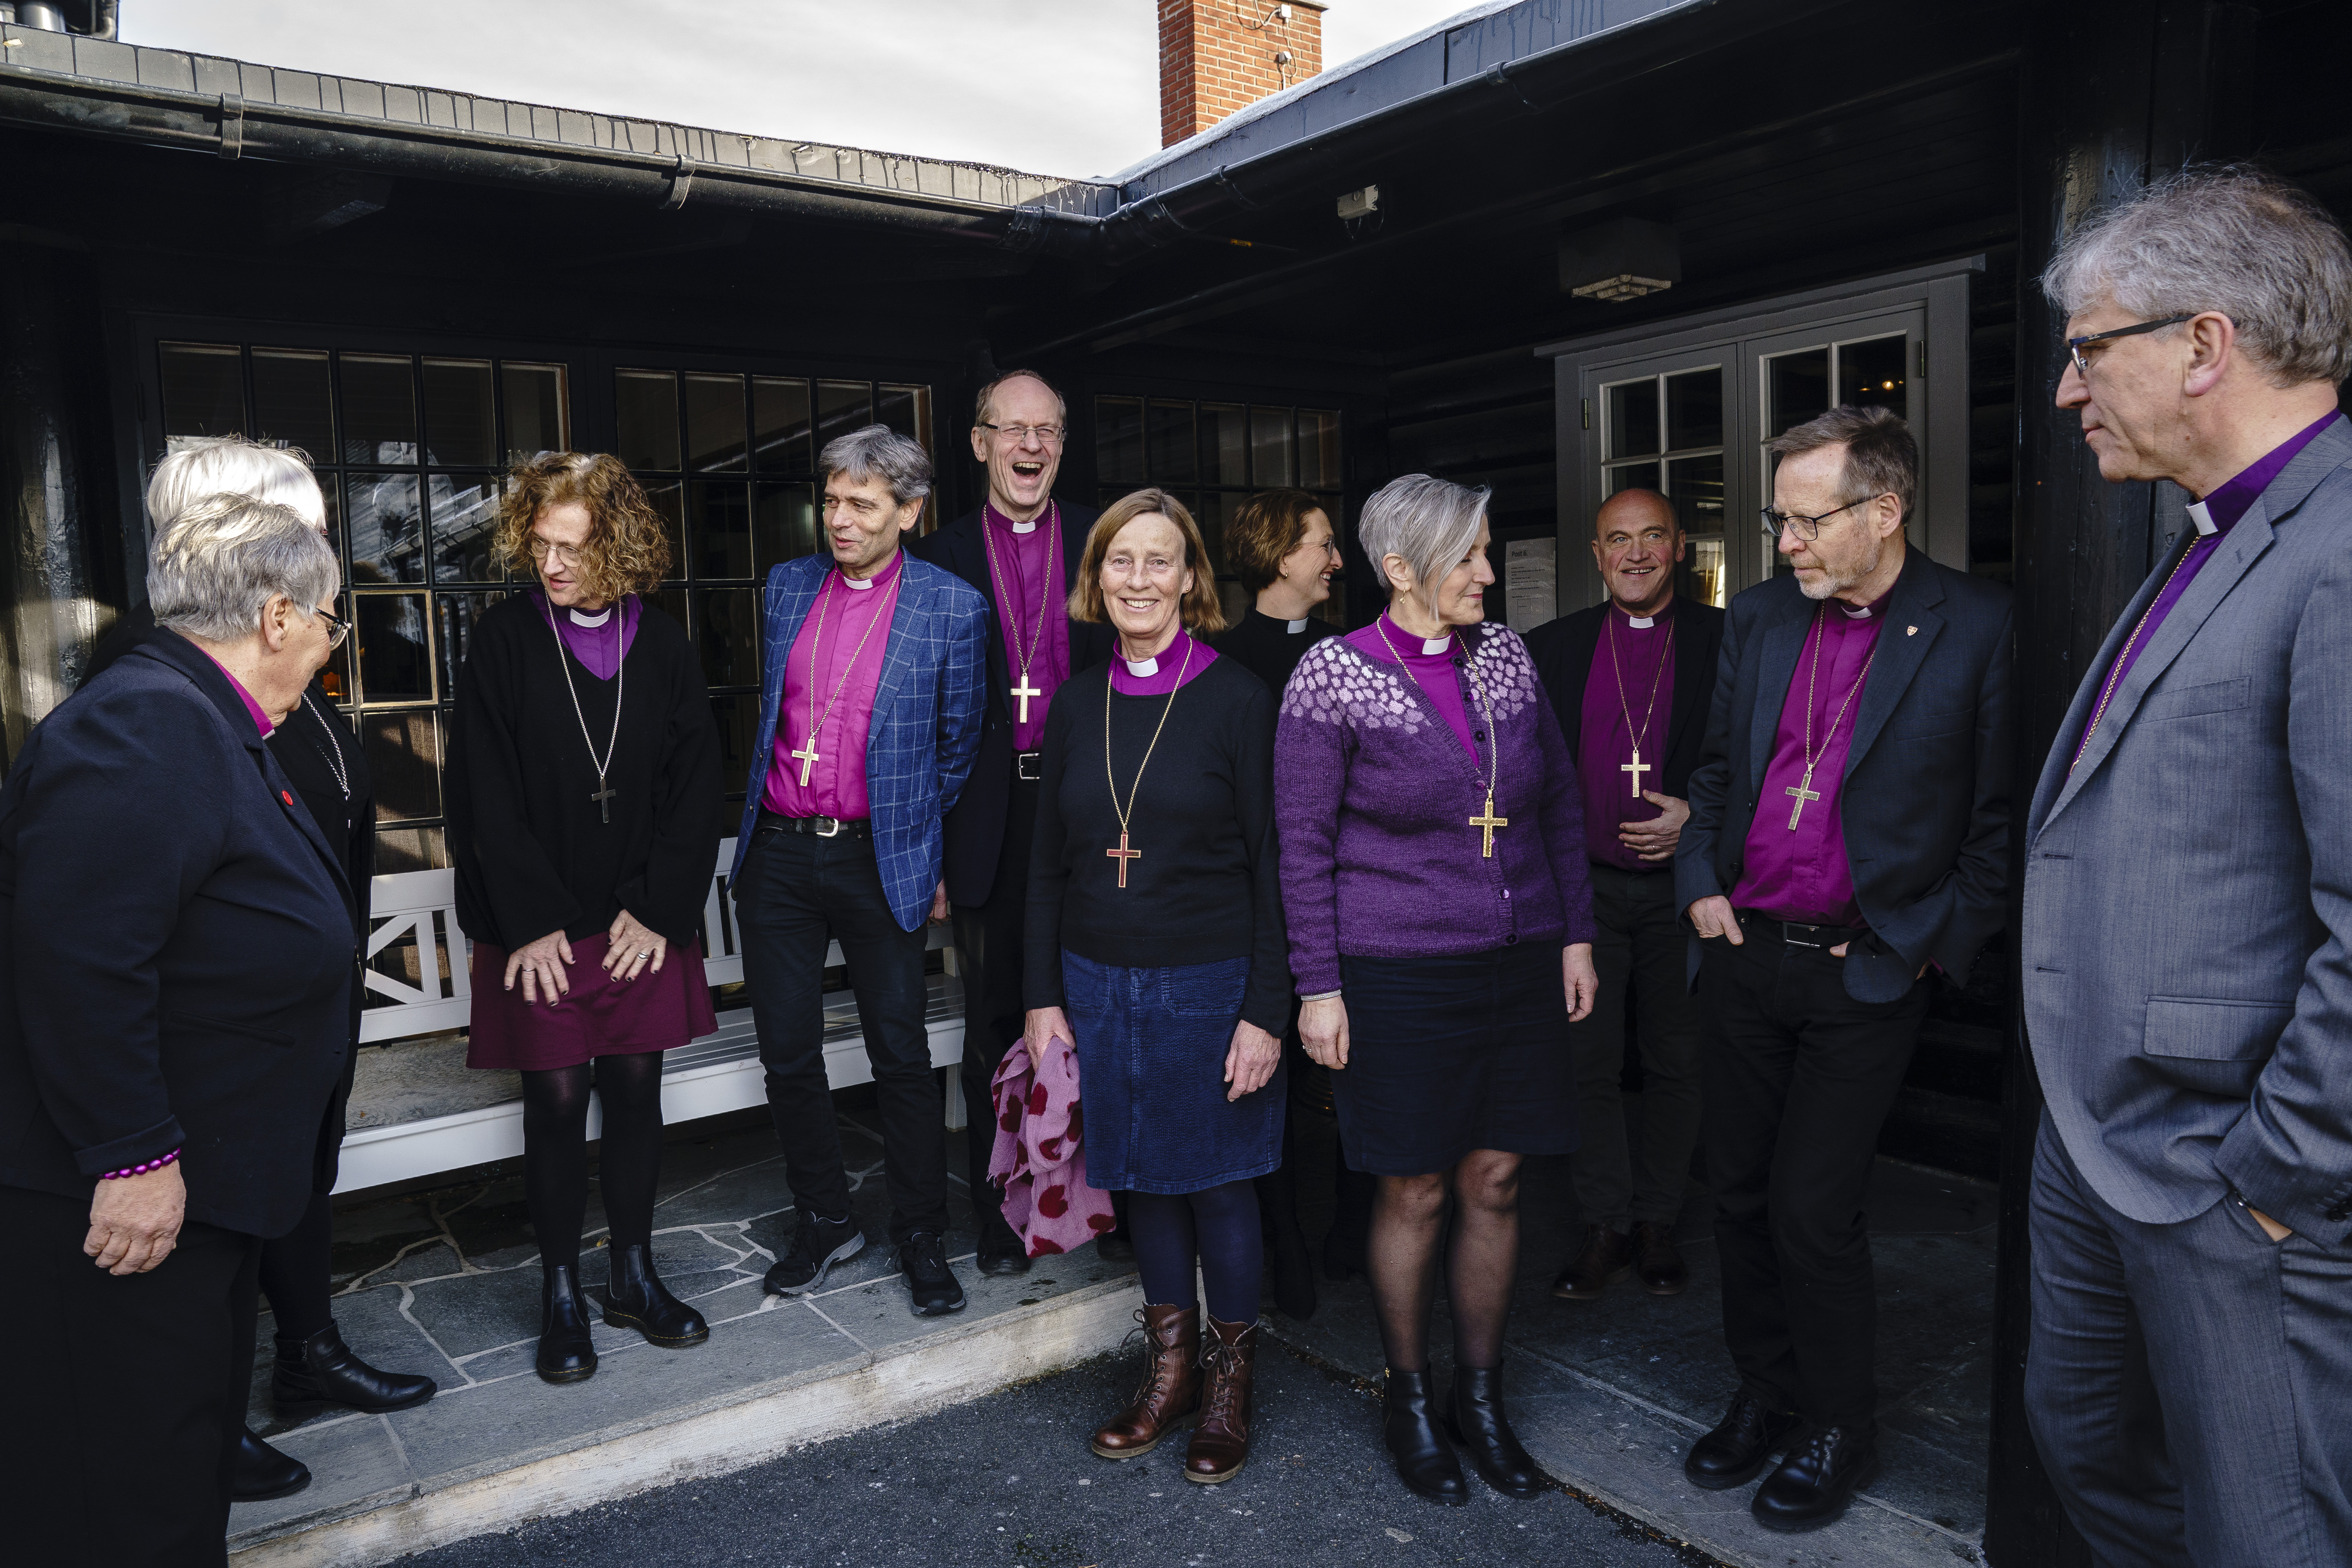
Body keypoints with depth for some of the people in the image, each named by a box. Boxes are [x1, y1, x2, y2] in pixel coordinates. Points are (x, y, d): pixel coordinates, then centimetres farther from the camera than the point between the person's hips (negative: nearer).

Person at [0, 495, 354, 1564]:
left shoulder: (208, 724, 12)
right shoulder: (146, 726, -22)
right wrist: (132, 1156, -26)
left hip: (199, 1170, 11)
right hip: (128, 1195, -11)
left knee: (196, 1427, 23)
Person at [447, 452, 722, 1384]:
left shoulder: (663, 647, 2)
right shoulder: (505, 639, -3)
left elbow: (696, 788, 2)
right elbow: (486, 794, -6)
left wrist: (660, 910, -5)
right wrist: (531, 921, -10)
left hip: (645, 921, 2)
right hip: (542, 923, -2)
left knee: (636, 1089, 9)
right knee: (558, 1099, 2)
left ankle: (633, 1275, 25)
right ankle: (561, 1294, 18)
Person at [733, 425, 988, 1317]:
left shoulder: (953, 608, -5)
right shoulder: (788, 586, 7)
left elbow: (958, 748, 1)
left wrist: (938, 865, 2)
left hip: (880, 859, -4)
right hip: (778, 854, 4)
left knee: (902, 1057, 5)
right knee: (788, 1054, 10)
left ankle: (922, 1236, 22)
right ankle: (824, 1222, 28)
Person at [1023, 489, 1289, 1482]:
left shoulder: (1237, 699, -8)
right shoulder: (1076, 705, 5)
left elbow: (1272, 867, -9)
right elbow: (1049, 864, 9)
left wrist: (1266, 1011, -13)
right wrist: (1044, 994, 6)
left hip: (1209, 983, -4)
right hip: (1100, 983, 4)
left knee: (1217, 1180, 8)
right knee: (1143, 1176, 15)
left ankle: (1230, 1381, 29)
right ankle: (1170, 1366, 34)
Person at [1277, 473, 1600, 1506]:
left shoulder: (1504, 653, 5)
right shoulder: (1334, 675, -8)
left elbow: (1559, 801, 12)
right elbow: (1304, 842, -6)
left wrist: (1575, 934, 10)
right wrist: (1318, 985, -8)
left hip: (1519, 962, 4)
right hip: (1398, 971, -4)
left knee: (1494, 1182, 10)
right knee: (1414, 1191, 6)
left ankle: (1480, 1397, 29)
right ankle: (1409, 1399, 27)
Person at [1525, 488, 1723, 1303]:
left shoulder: (1725, 641, 1)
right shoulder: (1551, 647, 7)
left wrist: (1696, 818, -13)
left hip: (1682, 883, -1)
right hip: (1586, 887, 1)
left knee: (1676, 1061, 8)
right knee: (1589, 1060, 3)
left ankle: (1658, 1222, 23)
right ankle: (1605, 1226, 16)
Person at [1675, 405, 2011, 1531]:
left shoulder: (1978, 627, -7)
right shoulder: (1760, 616, 7)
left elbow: (2004, 813, -5)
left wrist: (1937, 943, -7)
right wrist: (1701, 883, 5)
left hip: (1865, 971, -5)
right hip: (1743, 953, 5)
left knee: (1811, 1210, -1)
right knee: (1738, 1193, 12)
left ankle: (1839, 1431, 22)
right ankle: (1764, 1396, 32)